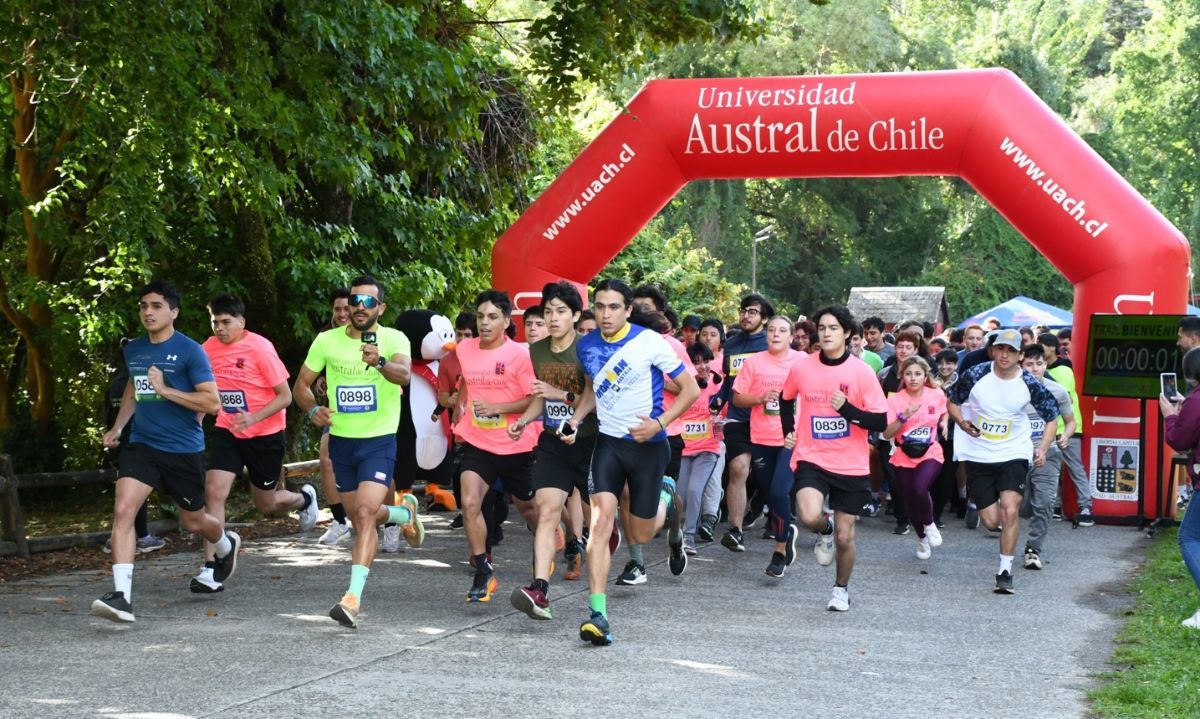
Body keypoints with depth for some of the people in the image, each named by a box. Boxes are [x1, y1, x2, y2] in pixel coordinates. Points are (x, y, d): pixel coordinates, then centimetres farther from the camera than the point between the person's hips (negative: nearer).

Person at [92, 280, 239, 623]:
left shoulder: (190, 351, -12)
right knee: (123, 509, -18)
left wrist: (166, 390, -23)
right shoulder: (133, 350, 6)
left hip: (184, 449, -4)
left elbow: (212, 403, -17)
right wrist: (118, 426, 17)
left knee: (193, 521, 14)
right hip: (142, 444, 4)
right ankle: (122, 596, -21)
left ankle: (227, 545, 51)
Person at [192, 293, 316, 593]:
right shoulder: (209, 348, -2)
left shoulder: (260, 347, -16)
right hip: (227, 432, 3)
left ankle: (304, 498, 46)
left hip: (265, 435, -3)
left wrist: (253, 418, -26)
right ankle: (210, 570, -15)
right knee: (214, 491, -17)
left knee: (266, 505, 10)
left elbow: (285, 396, -14)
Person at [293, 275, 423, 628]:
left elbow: (405, 375, -30)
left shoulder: (394, 339, -10)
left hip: (381, 441, -5)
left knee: (365, 513, -21)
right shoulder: (327, 341, 0)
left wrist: (380, 362, -52)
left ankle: (353, 598, -22)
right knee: (360, 519, 16)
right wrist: (313, 410, -14)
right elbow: (301, 384, 7)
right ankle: (405, 512, 50)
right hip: (341, 440, 5)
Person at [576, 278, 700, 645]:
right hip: (609, 443, 3)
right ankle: (598, 614, -20)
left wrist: (660, 423, -20)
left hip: (648, 446, -3)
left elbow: (690, 389, -8)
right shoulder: (587, 346, 2)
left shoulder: (650, 342, -13)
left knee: (639, 535, 5)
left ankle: (667, 499, 42)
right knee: (601, 520, -17)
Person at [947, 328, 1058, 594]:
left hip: (1014, 454, -1)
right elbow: (952, 401, 5)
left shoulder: (1029, 384, -9)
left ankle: (1005, 572, -9)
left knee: (1010, 511, -19)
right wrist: (962, 423, -14)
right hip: (979, 456, 1)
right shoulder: (976, 375, -10)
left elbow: (1052, 416, 3)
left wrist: (1043, 447, -10)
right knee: (991, 521, 1)